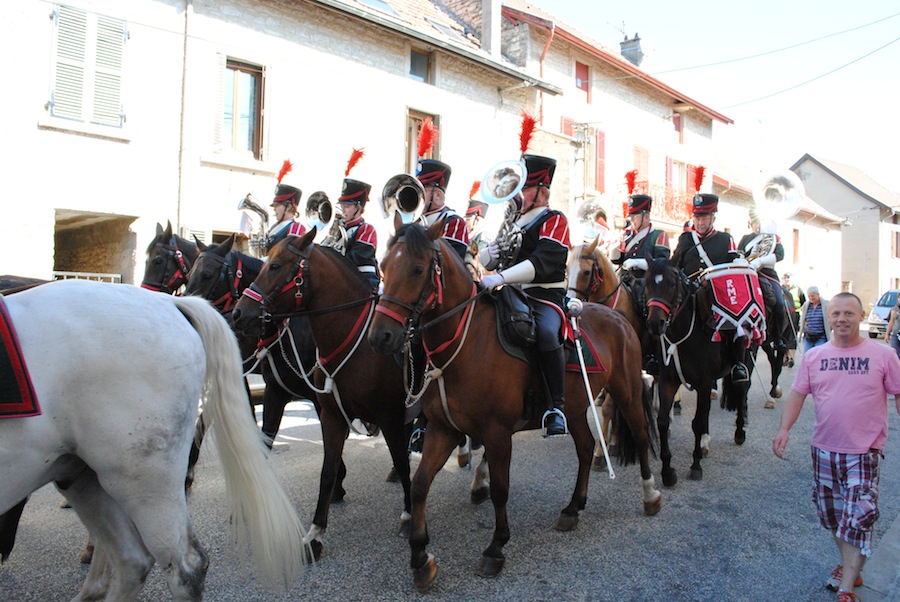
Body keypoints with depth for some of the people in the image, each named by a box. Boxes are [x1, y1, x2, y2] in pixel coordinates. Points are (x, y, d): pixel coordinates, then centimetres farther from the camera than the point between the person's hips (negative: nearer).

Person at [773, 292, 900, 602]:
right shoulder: (814, 356, 2)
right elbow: (797, 394, 3)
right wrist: (784, 428, -11)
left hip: (864, 452, -3)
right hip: (824, 449, 4)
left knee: (858, 518, -8)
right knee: (831, 514, 15)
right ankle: (849, 566, 37)